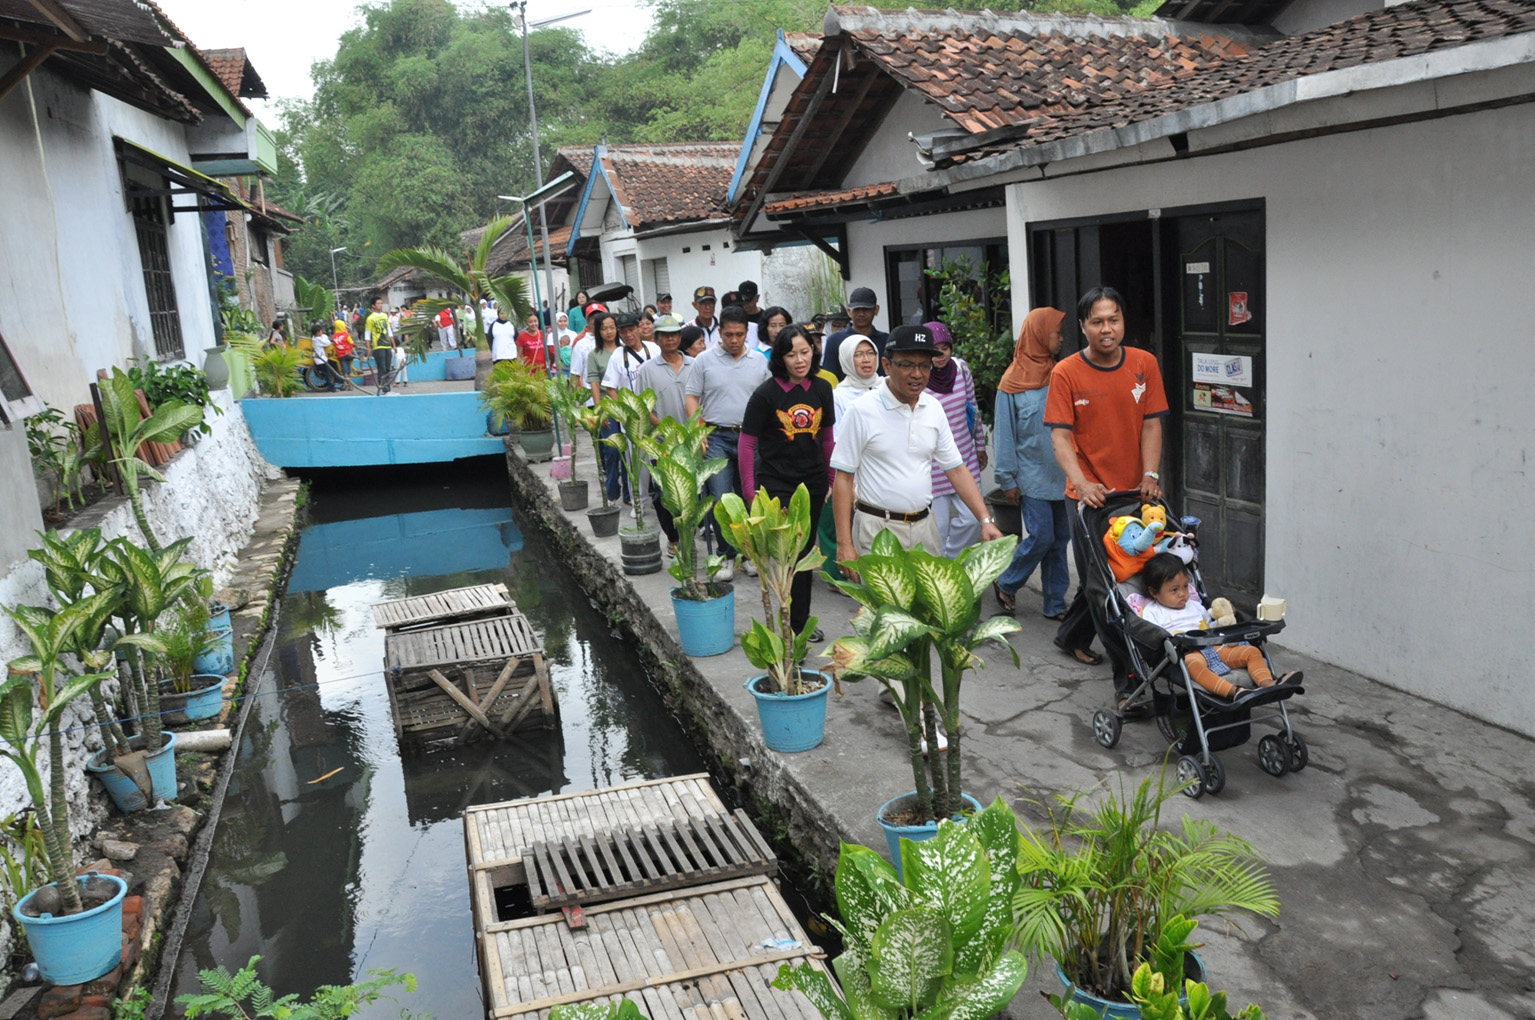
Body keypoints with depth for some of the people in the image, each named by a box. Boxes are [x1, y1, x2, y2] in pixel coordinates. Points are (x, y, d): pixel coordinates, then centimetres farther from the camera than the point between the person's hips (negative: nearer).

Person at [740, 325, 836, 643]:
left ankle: (799, 621, 28)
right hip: (777, 484, -5)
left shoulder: (821, 389, 2)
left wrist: (830, 479, 16)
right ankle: (797, 626, 3)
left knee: (805, 553, 15)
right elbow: (747, 443, -7)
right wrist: (750, 491, -8)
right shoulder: (766, 394, -12)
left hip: (813, 483, 5)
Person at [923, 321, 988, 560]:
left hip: (965, 458, 5)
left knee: (971, 519, 5)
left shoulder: (961, 368, 0)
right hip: (932, 465, -5)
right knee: (938, 526, 0)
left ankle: (952, 564, 29)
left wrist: (980, 446, 20)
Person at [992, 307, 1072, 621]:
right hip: (1032, 475, -5)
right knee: (1041, 537, -6)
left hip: (1062, 474, 5)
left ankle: (1056, 603, 17)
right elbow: (1005, 434, -4)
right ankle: (1005, 584, 17)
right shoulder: (1013, 383, -5)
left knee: (1060, 538, 8)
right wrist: (1007, 479, -6)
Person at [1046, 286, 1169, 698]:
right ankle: (1128, 677, 6)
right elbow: (1060, 435, -11)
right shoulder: (1066, 373, -7)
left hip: (1134, 493, 4)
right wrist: (1082, 483, -26)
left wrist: (1150, 476, -10)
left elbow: (1151, 424, 3)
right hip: (1089, 494, -4)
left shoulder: (1144, 364, 3)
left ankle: (1071, 636, 41)